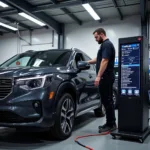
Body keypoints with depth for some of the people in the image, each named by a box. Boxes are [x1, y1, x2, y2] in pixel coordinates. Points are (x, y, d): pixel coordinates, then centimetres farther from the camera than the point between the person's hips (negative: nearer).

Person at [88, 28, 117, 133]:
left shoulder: (107, 44, -11)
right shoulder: (105, 45, 21)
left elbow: (104, 61, -22)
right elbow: (99, 59, 33)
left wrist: (98, 76, -26)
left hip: (106, 77, -11)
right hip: (106, 77, 11)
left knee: (107, 101, -6)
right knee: (107, 100, 12)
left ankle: (111, 124, 2)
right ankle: (110, 123, 20)